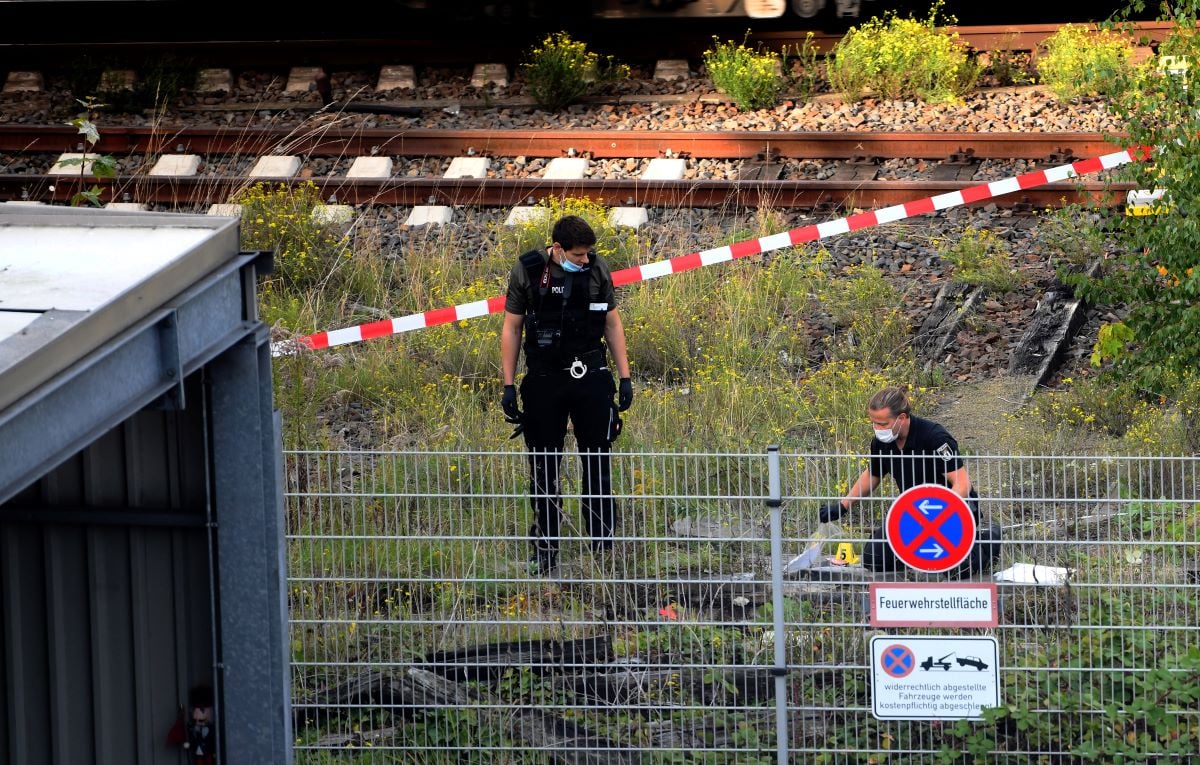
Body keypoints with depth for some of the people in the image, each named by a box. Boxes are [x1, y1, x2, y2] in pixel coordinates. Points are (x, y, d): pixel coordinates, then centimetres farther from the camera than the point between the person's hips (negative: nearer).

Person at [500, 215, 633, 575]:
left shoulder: (597, 270, 1)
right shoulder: (527, 271, -5)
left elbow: (612, 323, 11)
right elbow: (512, 329, 1)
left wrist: (625, 377, 7)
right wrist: (508, 386, -2)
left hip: (591, 377, 1)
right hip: (544, 379, -1)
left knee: (598, 464, 2)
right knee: (544, 468, 4)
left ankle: (603, 545, 10)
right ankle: (544, 554, 12)